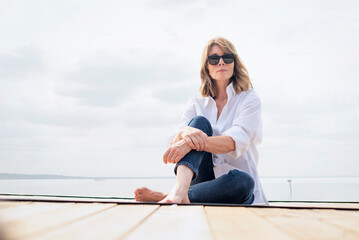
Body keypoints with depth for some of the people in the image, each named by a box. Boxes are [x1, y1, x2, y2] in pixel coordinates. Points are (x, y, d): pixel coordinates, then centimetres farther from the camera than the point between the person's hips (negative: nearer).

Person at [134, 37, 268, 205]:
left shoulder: (249, 99, 4)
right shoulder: (196, 105, 12)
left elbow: (237, 140, -17)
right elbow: (175, 145, -5)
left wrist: (194, 142, -34)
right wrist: (185, 133, -31)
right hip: (202, 177, 2)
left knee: (243, 180, -38)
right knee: (200, 122, -22)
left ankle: (163, 197, -35)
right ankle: (179, 190, -47)